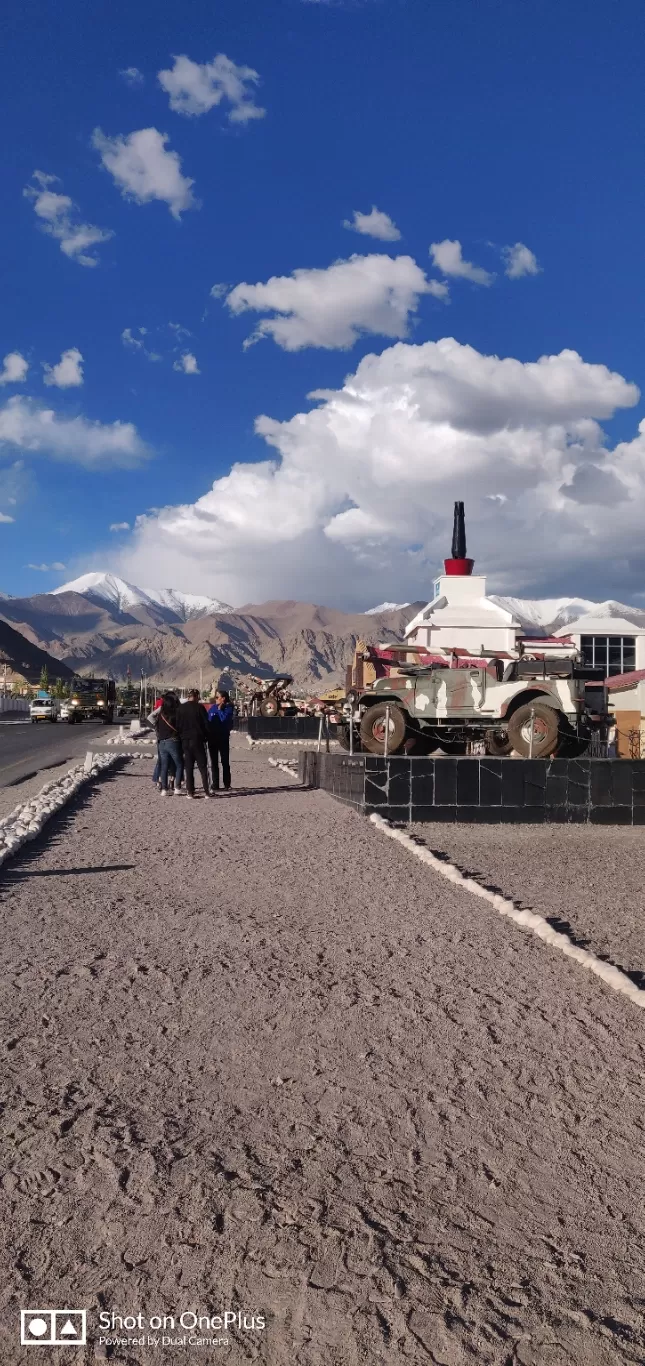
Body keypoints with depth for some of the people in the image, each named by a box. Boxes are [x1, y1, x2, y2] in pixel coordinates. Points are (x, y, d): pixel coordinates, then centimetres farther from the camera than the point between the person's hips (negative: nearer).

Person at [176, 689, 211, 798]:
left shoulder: (180, 708, 3)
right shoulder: (200, 707, -6)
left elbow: (177, 724, 4)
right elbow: (206, 724, -5)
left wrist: (181, 736, 12)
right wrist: (206, 737, 7)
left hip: (185, 740, 3)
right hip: (197, 739, -3)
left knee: (188, 767, 7)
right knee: (202, 766, 3)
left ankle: (190, 791, 3)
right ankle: (206, 791, -2)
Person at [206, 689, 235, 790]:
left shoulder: (228, 708, -6)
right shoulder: (212, 708, 7)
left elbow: (225, 720, -21)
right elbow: (207, 721, 11)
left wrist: (220, 709, -13)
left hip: (223, 738, -4)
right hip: (212, 738, 4)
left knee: (225, 761, 2)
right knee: (214, 762, 7)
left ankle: (226, 785, 6)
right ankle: (215, 785, 11)